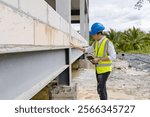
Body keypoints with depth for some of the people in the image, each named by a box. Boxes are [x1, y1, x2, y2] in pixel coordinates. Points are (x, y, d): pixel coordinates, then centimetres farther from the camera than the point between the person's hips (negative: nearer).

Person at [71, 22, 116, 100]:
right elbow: (87, 50, 17)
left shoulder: (108, 43, -17)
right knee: (102, 88, 15)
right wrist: (75, 46, 12)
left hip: (105, 69, -7)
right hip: (98, 69, 8)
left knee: (100, 88, -9)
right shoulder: (96, 43, 6)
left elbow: (113, 56, -20)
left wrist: (99, 59, -22)